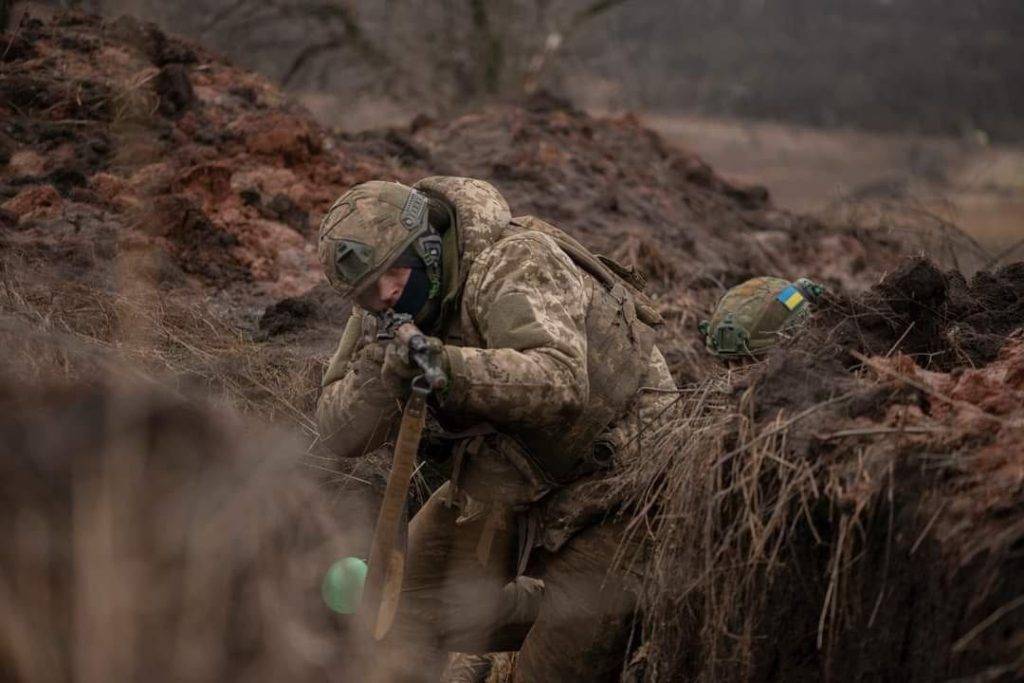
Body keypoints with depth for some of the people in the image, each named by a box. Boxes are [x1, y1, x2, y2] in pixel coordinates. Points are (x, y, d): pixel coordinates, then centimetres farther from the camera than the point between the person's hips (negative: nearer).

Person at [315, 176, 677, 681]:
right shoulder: (379, 316, -4)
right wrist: (378, 374, -30)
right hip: (503, 478, 7)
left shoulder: (515, 262, -27)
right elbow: (341, 436, -9)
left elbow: (561, 384, -43)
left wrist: (449, 366, -56)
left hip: (612, 466, -7)